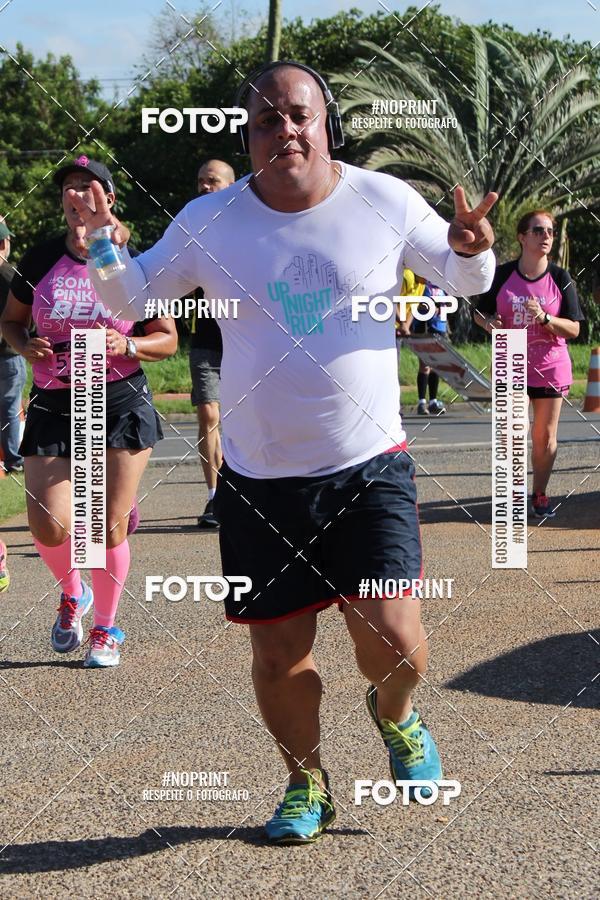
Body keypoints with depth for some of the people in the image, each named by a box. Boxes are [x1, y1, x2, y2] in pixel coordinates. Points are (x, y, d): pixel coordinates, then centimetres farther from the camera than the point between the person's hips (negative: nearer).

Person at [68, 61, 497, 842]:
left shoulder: (387, 203, -3)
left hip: (369, 467, -1)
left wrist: (471, 252, -13)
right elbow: (133, 296, 9)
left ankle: (396, 714, 25)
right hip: (259, 478, 1)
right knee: (278, 656, 6)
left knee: (391, 637, -13)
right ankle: (306, 785, 34)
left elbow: (463, 278, 10)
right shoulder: (209, 221, -2)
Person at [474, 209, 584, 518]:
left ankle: (540, 494, 21)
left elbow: (573, 329, -5)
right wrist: (489, 323, -14)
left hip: (551, 367, 0)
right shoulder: (502, 275, -3)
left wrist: (544, 318, -22)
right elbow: (480, 313, 9)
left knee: (545, 436, 6)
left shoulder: (560, 278, -4)